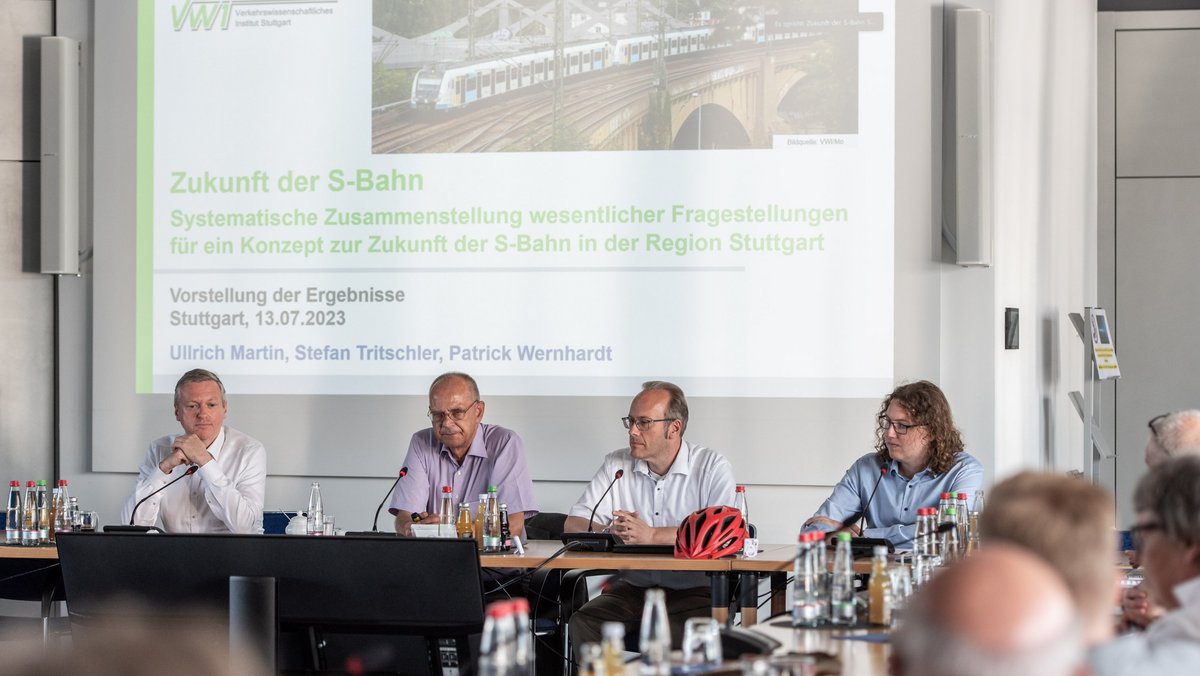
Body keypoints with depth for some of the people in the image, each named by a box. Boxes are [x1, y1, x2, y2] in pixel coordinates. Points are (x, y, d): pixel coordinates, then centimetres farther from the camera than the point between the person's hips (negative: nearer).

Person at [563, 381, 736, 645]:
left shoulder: (712, 467, -1)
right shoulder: (616, 465, 10)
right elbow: (574, 525, 5)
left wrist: (651, 536, -20)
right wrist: (611, 532, -18)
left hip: (693, 591, -3)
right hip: (631, 588, 3)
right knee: (582, 623, -26)